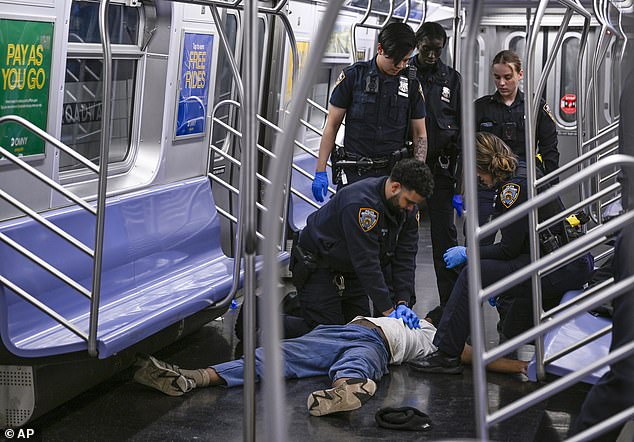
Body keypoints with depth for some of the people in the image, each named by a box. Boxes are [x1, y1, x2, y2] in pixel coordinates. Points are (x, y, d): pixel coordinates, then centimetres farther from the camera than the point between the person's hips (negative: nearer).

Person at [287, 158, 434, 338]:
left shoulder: (409, 208, -10)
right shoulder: (360, 203, -35)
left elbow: (405, 257, -7)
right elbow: (366, 262, -33)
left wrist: (403, 302, -19)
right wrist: (388, 310, -31)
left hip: (351, 271, 8)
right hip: (318, 267, -8)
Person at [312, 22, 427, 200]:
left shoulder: (411, 84, 6)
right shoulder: (353, 76, -1)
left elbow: (420, 135, 12)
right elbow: (331, 126, 2)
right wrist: (320, 172, -3)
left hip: (393, 173, 2)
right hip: (354, 174, -2)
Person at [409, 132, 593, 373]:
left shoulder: (513, 186, -16)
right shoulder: (521, 175, 15)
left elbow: (509, 249, -16)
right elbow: (516, 244, 20)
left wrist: (467, 253, -4)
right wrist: (495, 288, 20)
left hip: (564, 268, -11)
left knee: (473, 275, -15)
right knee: (512, 330, 21)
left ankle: (447, 355, -13)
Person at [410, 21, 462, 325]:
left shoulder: (452, 80, 8)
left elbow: (463, 133, 7)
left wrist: (460, 185, 1)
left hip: (441, 169, 1)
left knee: (445, 236, 1)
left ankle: (450, 304, 6)